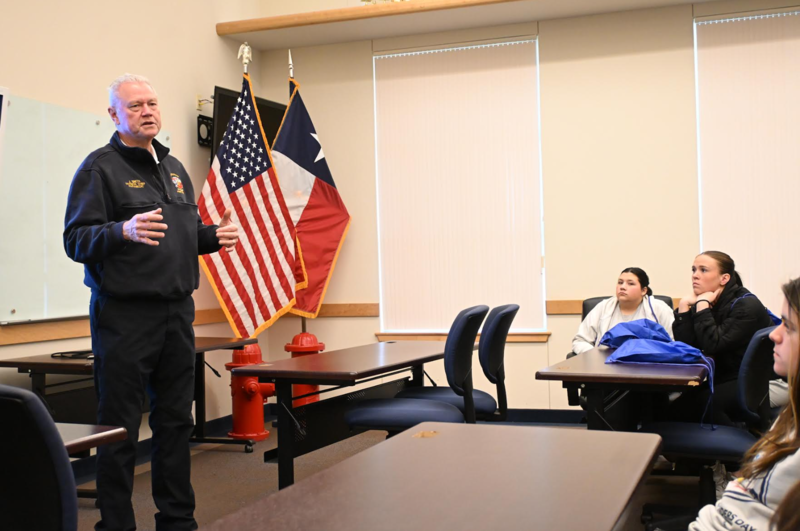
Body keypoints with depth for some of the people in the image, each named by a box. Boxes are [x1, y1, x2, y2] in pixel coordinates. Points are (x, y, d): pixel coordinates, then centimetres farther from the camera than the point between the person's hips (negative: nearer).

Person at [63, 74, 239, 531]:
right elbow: (76, 240, -12)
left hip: (178, 312, 7)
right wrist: (123, 231, -29)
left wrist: (215, 236, 3)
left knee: (176, 422, 13)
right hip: (124, 316, -7)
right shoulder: (100, 167, -5)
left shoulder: (174, 168, 17)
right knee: (119, 429, -1)